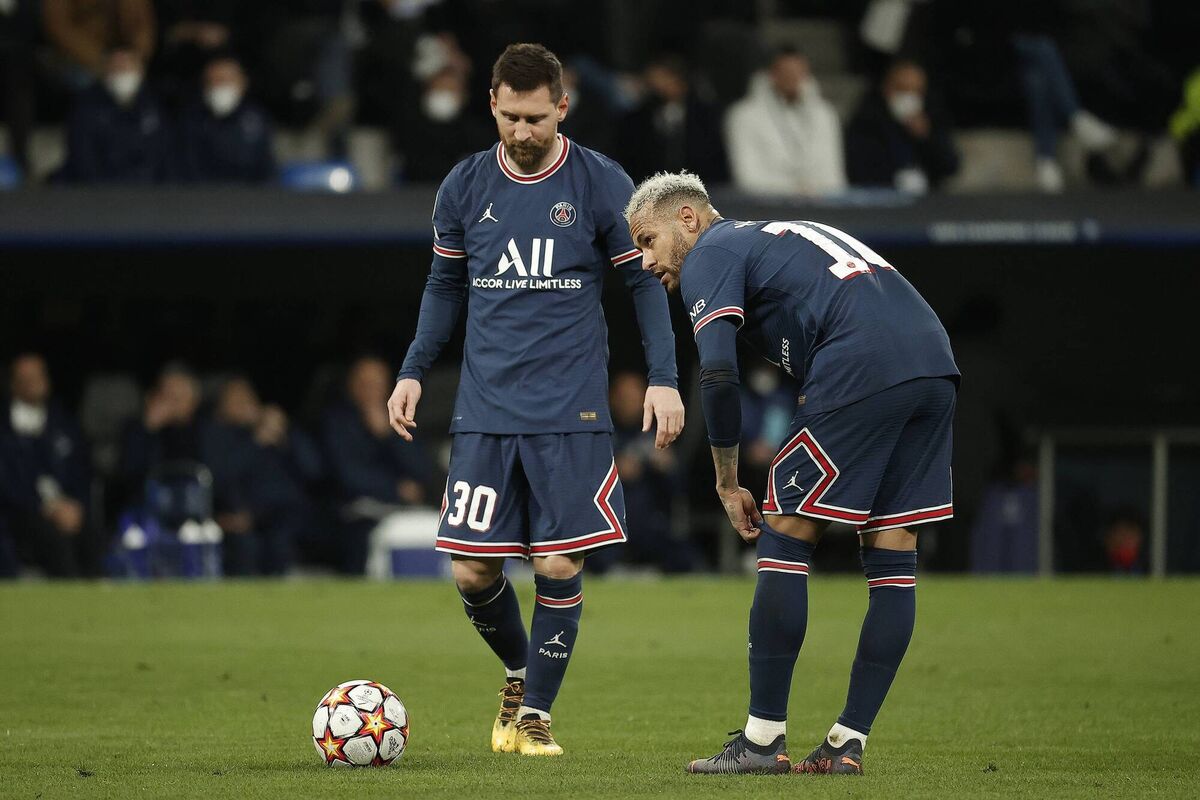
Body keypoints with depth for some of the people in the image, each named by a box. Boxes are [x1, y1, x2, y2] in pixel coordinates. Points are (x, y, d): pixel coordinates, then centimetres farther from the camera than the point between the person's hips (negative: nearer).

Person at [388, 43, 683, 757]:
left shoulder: (602, 184, -2)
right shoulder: (465, 187, 6)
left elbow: (645, 282, 3)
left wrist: (664, 379, -5)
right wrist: (413, 372, 9)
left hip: (572, 413, -2)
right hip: (486, 412, 2)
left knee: (559, 566, -5)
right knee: (474, 571, -1)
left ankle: (536, 713, 8)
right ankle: (520, 673, 27)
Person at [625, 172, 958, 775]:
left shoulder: (710, 256, 8)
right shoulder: (783, 235, 34)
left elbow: (717, 375, -6)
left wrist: (728, 484, 3)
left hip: (862, 370, -8)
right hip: (935, 360, 8)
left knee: (785, 541, 1)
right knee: (893, 558, 9)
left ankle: (763, 739, 3)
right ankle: (848, 742, 11)